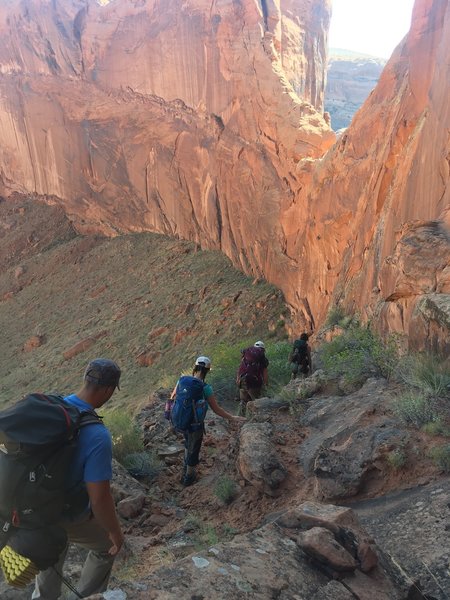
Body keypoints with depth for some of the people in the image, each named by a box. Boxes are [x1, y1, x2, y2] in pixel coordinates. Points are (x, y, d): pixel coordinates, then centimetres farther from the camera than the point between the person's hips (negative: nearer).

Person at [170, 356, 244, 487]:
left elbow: (172, 398, 3)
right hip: (196, 425, -5)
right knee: (194, 450, 21)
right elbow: (216, 409, -17)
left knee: (188, 442, 35)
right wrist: (232, 418, -4)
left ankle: (186, 467, 56)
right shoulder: (206, 388, -27)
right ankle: (189, 477, 42)